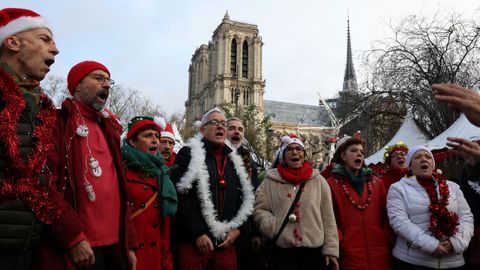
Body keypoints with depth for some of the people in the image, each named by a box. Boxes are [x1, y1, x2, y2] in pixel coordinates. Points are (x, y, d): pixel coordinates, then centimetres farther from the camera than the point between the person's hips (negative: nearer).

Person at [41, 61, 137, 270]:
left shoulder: (108, 129, 17)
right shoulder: (58, 122, -5)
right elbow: (47, 184, -16)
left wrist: (129, 243, 12)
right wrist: (72, 237, -18)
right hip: (76, 246, -7)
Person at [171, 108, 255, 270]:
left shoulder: (234, 160, 16)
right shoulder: (188, 154, -1)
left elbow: (245, 199, 16)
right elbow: (181, 197, -10)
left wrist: (238, 228, 2)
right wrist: (198, 233, -15)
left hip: (226, 242, 5)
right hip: (194, 241, -4)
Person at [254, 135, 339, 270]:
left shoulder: (318, 180, 4)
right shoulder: (270, 181, 3)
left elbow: (328, 217, 3)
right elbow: (259, 210, 4)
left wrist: (331, 249, 0)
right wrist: (274, 226, -12)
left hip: (314, 252, 1)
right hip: (282, 253, -1)